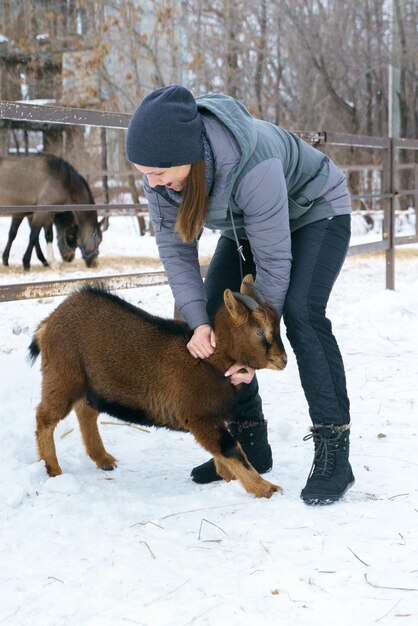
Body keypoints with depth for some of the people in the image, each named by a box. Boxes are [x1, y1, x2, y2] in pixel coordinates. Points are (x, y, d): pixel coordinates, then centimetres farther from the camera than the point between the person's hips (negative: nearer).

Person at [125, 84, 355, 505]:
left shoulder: (251, 165, -43)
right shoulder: (160, 167, -24)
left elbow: (274, 259, -35)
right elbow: (175, 249, -17)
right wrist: (198, 322, -29)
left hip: (315, 211, -7)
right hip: (245, 225, 7)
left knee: (300, 313, -26)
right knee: (215, 318, -5)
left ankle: (333, 453, -21)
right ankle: (248, 443, 6)